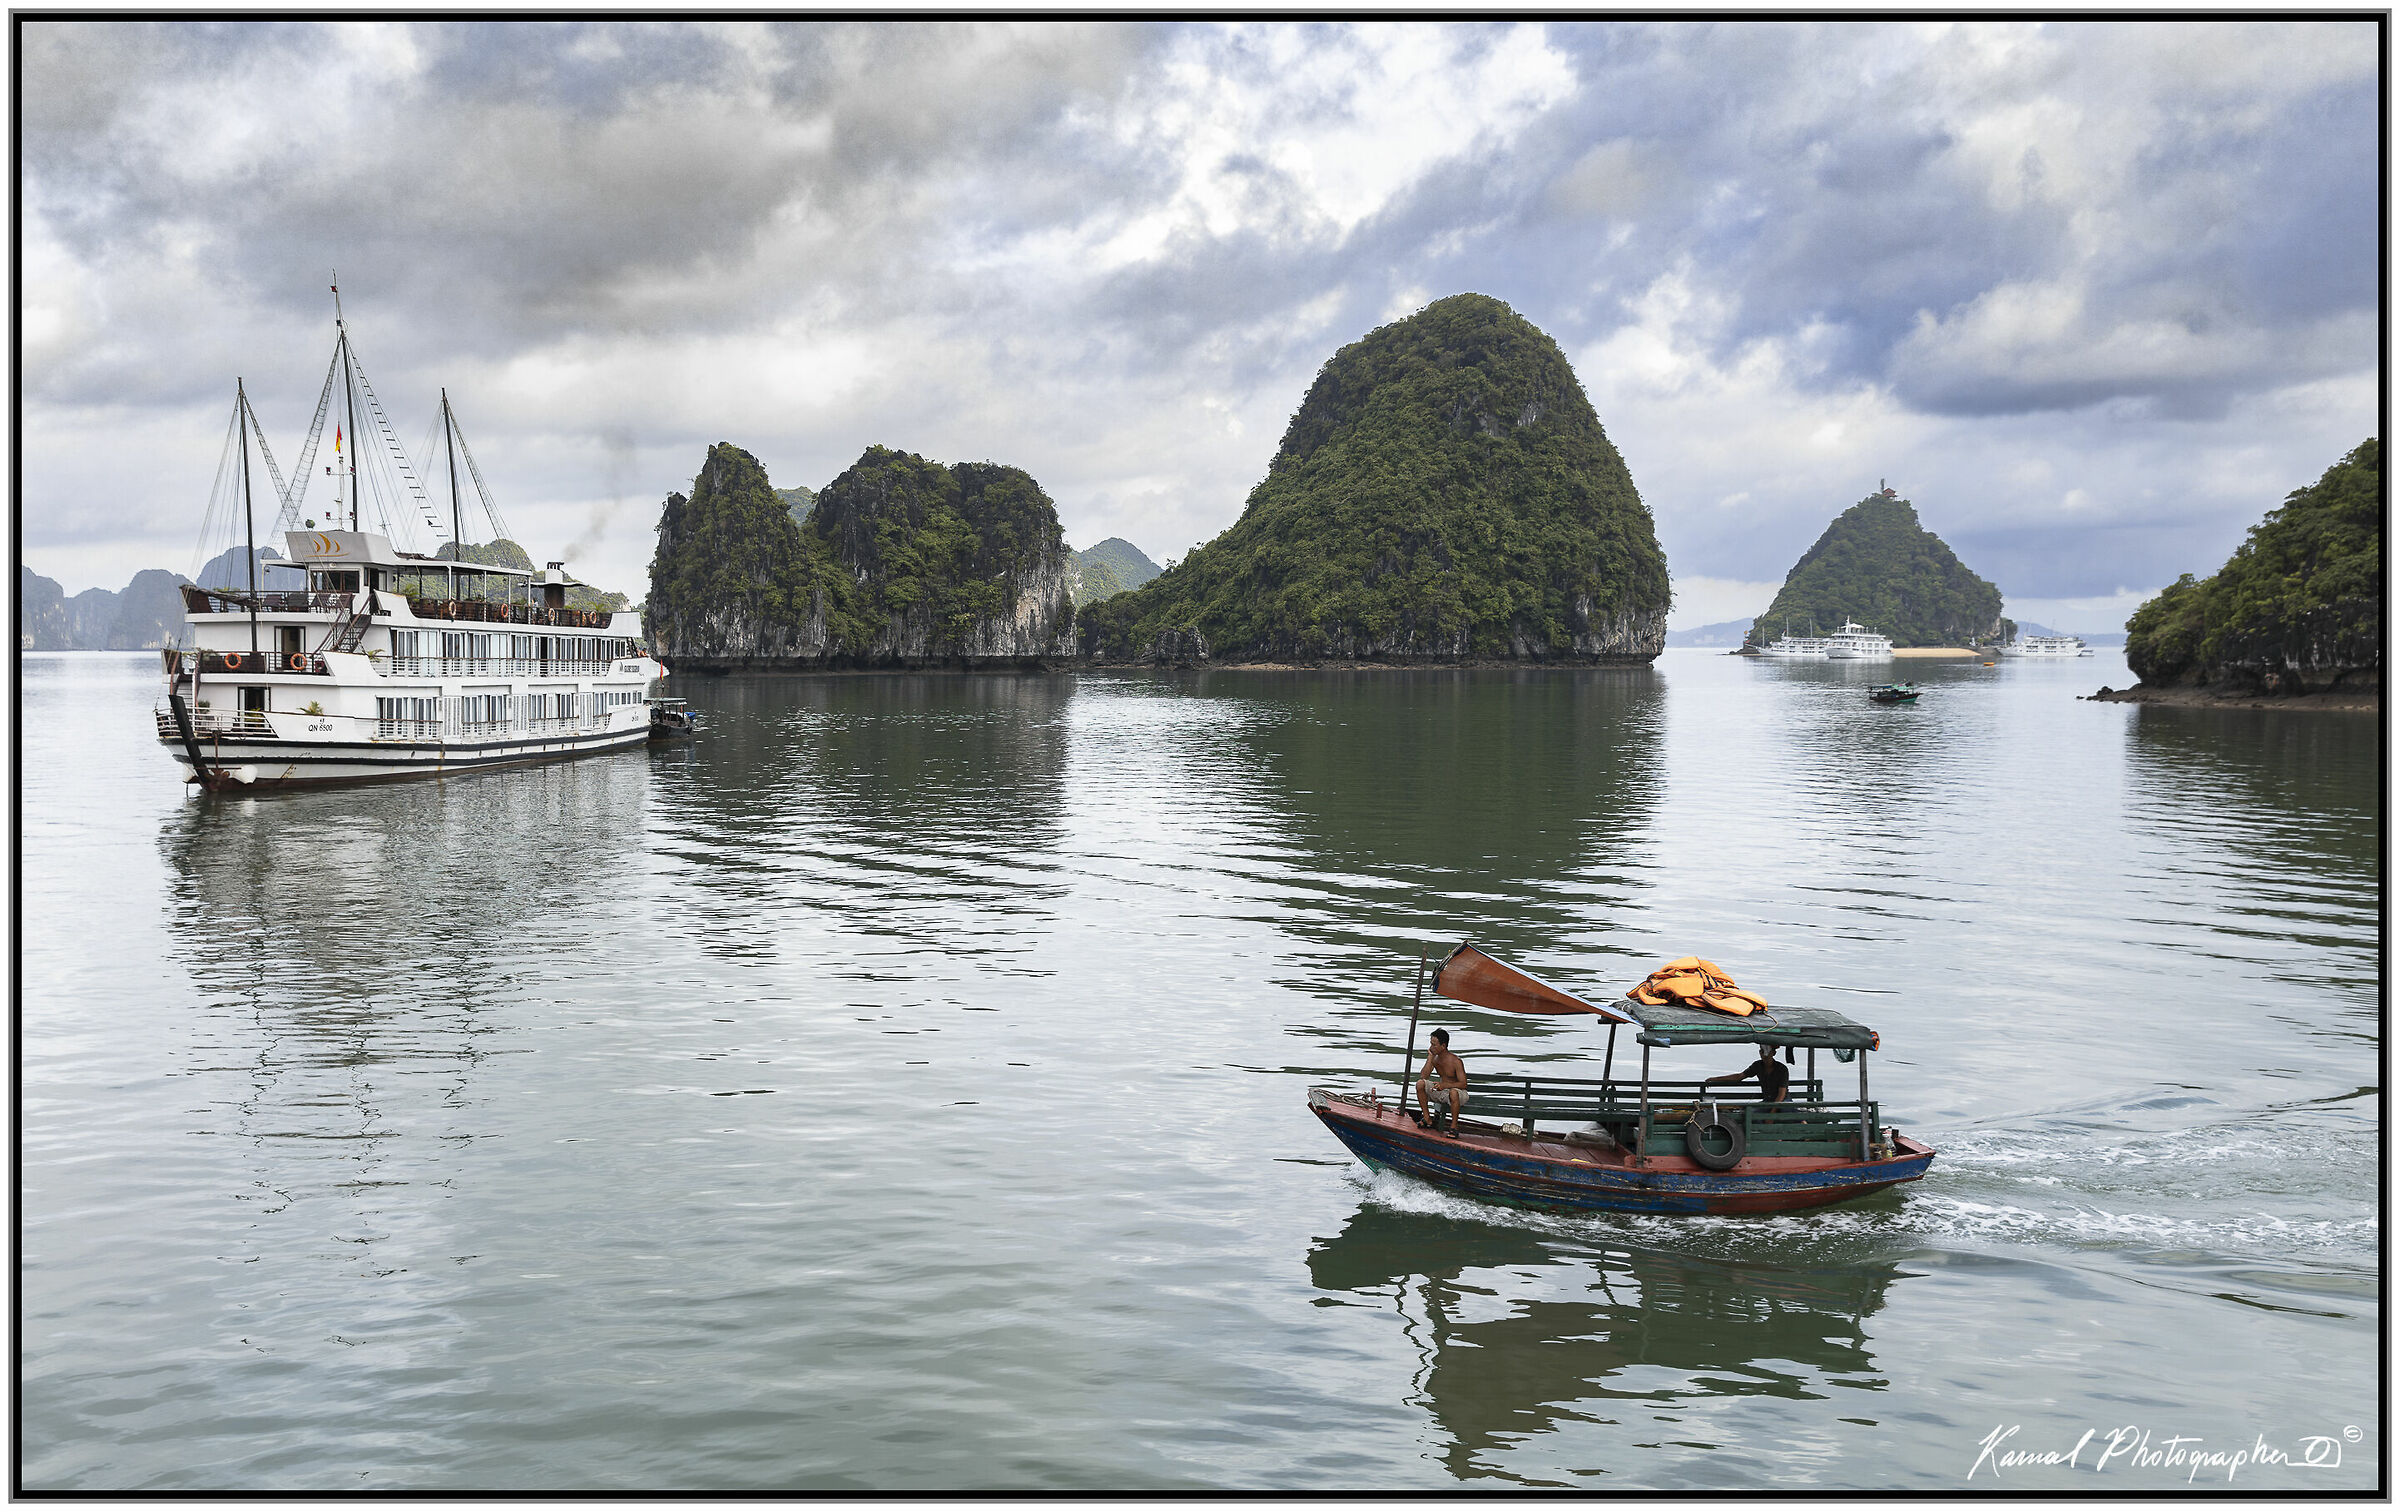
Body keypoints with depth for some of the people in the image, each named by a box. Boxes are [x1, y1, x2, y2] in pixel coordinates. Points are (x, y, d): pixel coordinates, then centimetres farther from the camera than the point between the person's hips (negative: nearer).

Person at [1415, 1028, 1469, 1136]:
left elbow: (1463, 1084, -24)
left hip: (1459, 1093, -6)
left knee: (1453, 1092, -42)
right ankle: (1427, 1117, -5)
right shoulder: (1434, 1059, -2)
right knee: (1420, 1083, -15)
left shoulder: (1456, 1062, -19)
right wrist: (1429, 1058, -15)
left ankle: (1454, 1126, -26)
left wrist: (1445, 1085, -38)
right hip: (1442, 1091, 6)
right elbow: (1423, 1077, -9)